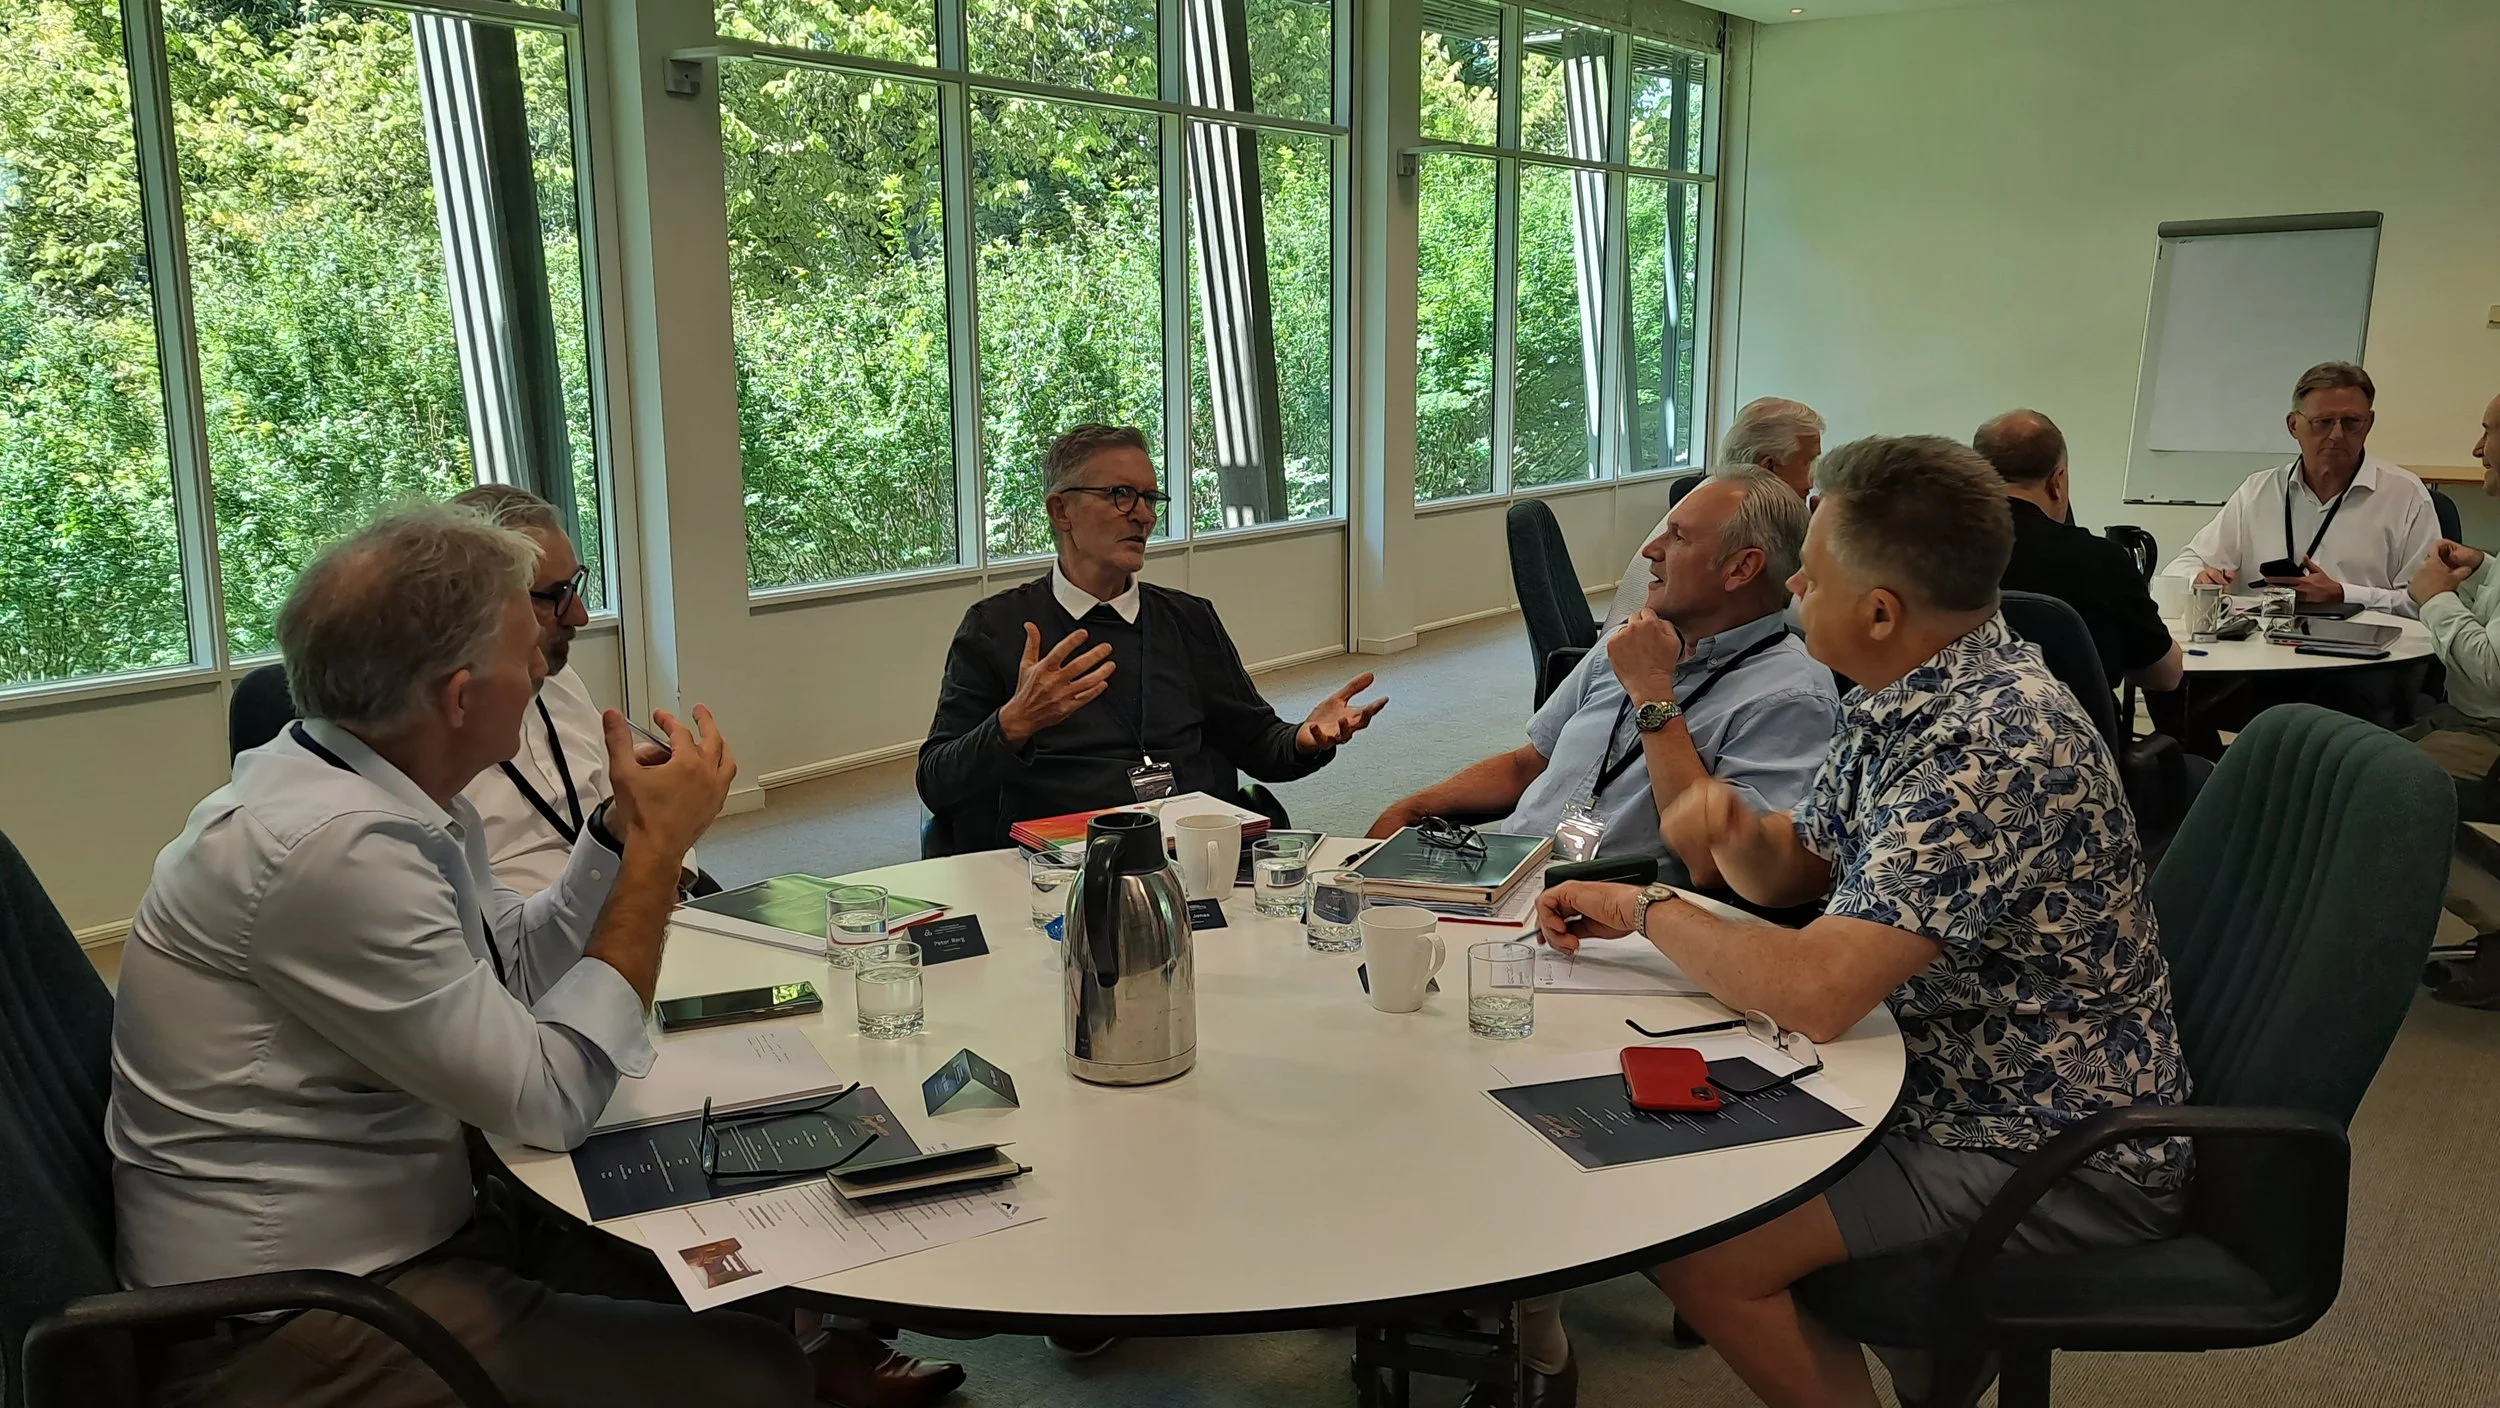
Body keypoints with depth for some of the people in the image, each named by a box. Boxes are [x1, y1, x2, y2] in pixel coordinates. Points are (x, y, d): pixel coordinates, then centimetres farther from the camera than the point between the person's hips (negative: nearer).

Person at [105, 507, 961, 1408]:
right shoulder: (332, 845, -27)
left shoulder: (376, 790, 1)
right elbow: (554, 1098, -23)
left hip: (384, 1236, 9)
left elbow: (512, 970, 12)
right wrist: (659, 847, -17)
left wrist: (627, 825, -1)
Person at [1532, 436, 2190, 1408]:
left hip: (2060, 1157, -9)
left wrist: (1646, 909, -18)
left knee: (1699, 1253, -18)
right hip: (1948, 1082, 9)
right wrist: (1731, 828, -8)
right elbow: (1792, 867, 15)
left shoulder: (1998, 749, -29)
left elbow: (1812, 994, -34)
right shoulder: (1905, 705, 1)